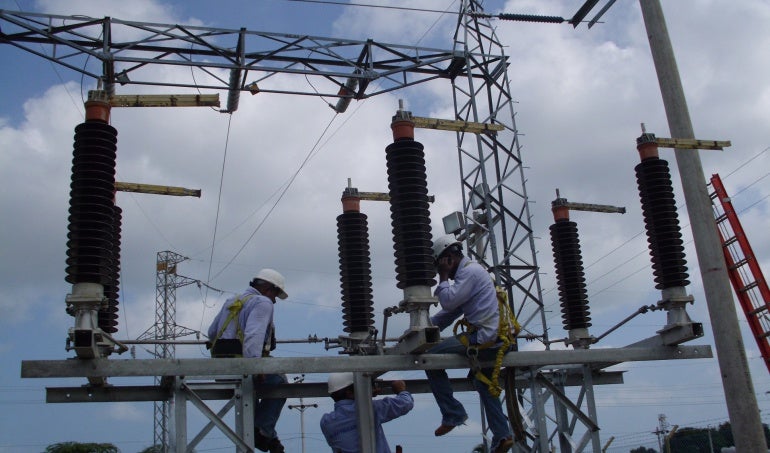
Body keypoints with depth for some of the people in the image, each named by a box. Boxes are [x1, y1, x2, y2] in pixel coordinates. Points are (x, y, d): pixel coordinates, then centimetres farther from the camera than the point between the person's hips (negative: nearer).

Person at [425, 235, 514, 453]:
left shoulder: (470, 271, -10)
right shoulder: (469, 271, 22)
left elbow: (449, 302, -19)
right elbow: (450, 311, 20)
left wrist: (444, 277, -5)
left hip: (482, 337, -11)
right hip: (491, 339, 11)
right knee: (485, 386, 24)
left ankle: (453, 414, -6)